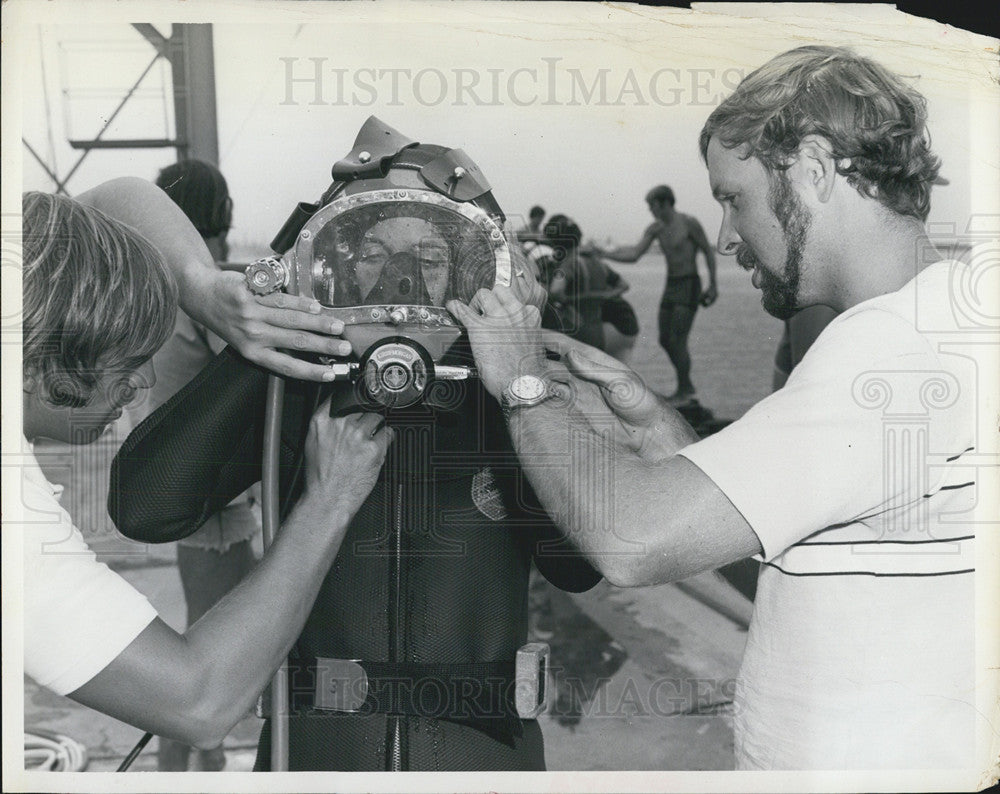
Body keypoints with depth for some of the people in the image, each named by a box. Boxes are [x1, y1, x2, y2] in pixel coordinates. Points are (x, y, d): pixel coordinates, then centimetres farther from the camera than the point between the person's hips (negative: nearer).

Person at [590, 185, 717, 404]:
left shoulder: (689, 223, -13)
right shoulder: (655, 228, 4)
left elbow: (708, 251, -5)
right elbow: (634, 254, -3)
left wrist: (713, 284, -5)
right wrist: (605, 254, -15)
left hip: (689, 287, -7)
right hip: (670, 287, 7)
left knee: (677, 340, -10)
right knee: (665, 340, 8)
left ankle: (683, 392, 2)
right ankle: (688, 387, 23)